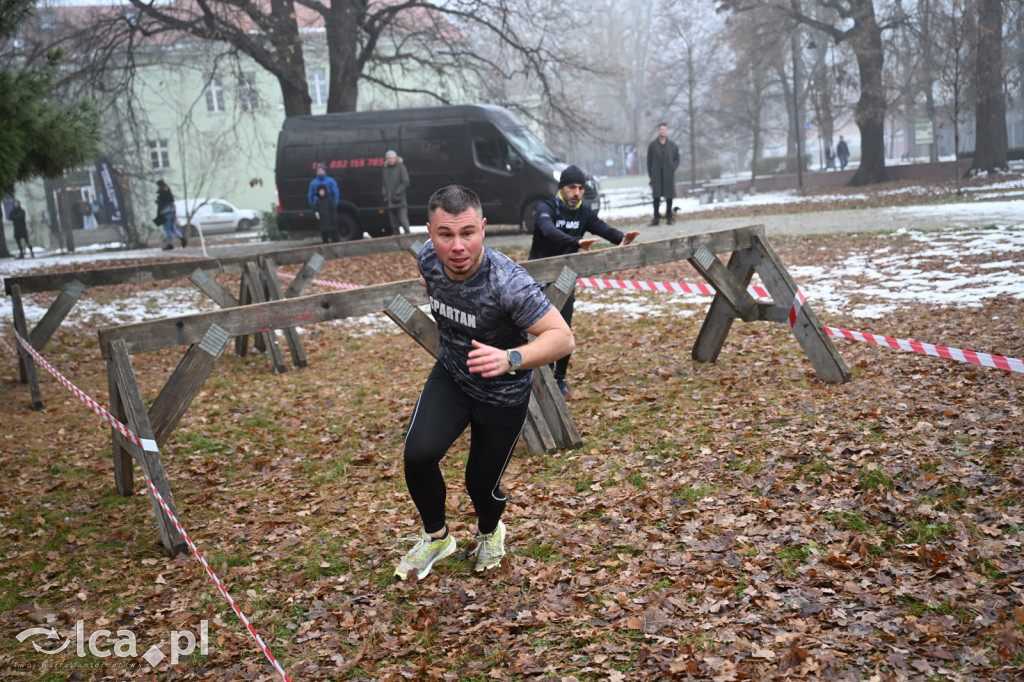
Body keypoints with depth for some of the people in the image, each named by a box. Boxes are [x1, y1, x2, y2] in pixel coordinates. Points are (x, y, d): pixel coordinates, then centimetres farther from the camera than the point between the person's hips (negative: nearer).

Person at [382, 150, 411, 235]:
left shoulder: (401, 167, 0)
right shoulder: (384, 170, 15)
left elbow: (405, 182, -6)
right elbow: (383, 185, 18)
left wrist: (397, 193, -13)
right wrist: (385, 195, 2)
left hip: (400, 202, -5)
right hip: (390, 202, 5)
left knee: (404, 221, -9)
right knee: (394, 224, 6)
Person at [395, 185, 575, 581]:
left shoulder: (507, 283, -35)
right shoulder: (428, 257, -17)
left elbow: (562, 338, -36)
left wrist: (511, 359, -52)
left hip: (502, 395, -3)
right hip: (450, 377, 4)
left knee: (481, 485, 9)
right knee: (418, 454, -19)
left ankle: (489, 533, 48)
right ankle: (436, 537, 11)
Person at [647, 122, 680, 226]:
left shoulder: (672, 145, 7)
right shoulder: (652, 145, 5)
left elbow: (677, 159, 10)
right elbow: (649, 160, 4)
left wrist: (672, 169, -5)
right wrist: (650, 174, -1)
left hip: (669, 175, 1)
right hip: (656, 175, -1)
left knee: (669, 196, 3)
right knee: (656, 196, -2)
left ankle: (669, 217, 12)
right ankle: (656, 218, 4)